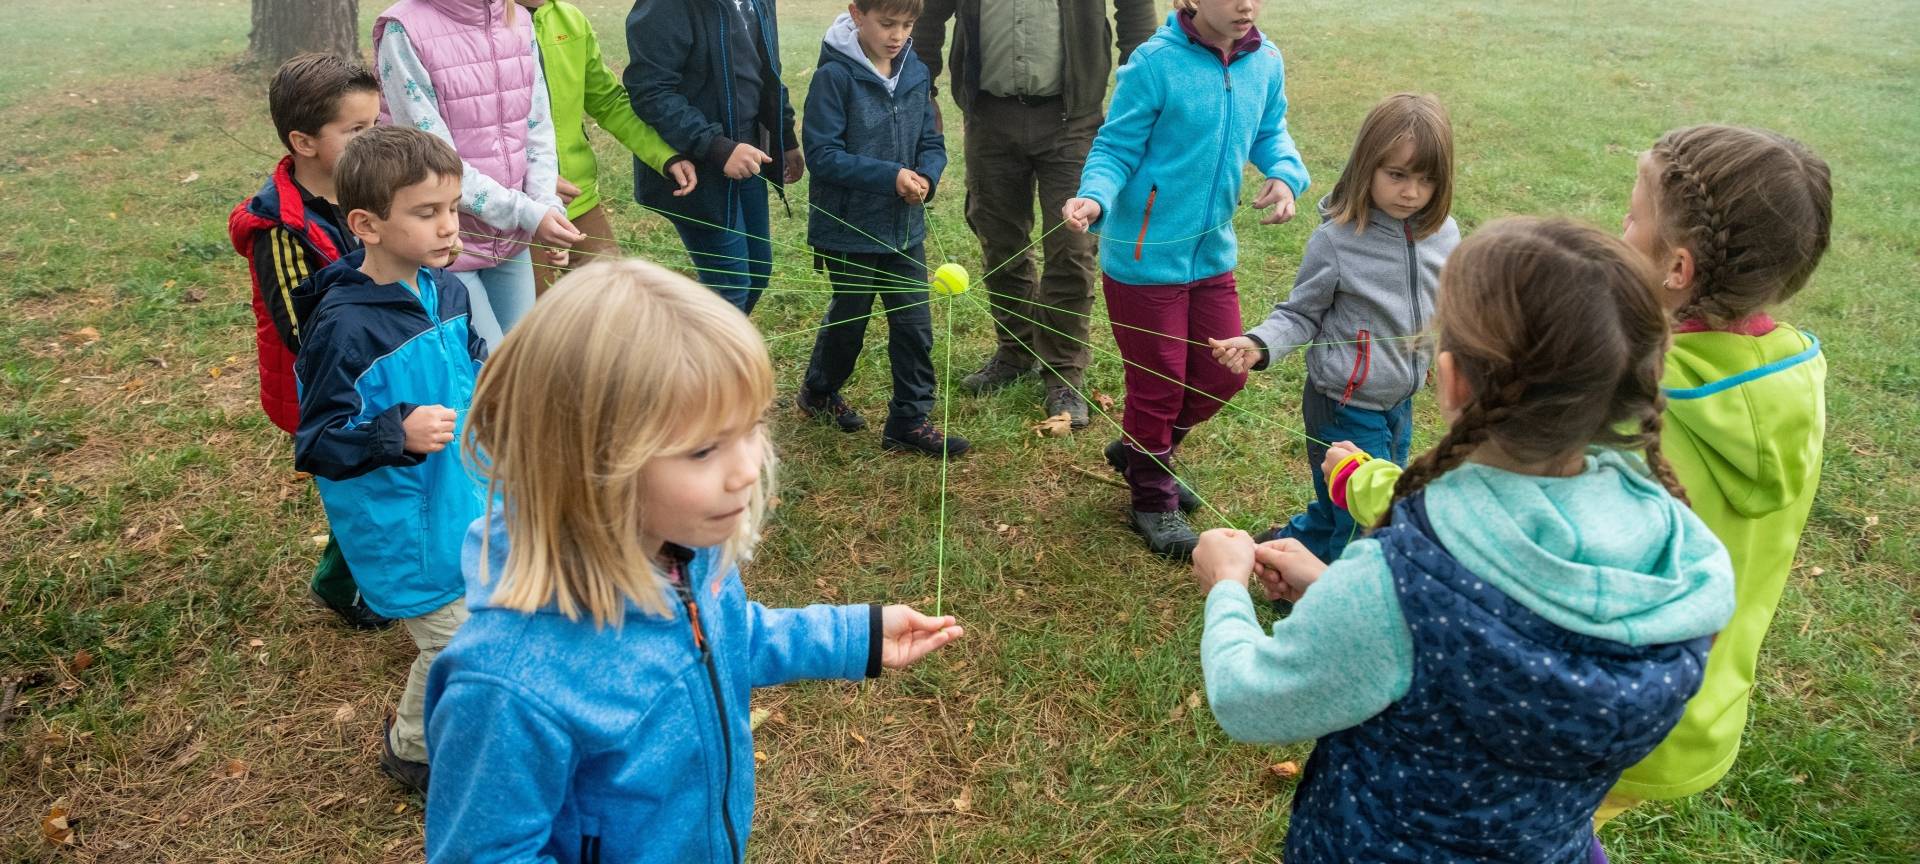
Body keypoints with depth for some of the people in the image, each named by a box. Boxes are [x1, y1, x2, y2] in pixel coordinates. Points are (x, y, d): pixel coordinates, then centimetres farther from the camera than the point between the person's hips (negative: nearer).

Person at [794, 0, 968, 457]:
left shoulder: (915, 73, 1)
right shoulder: (834, 76, -15)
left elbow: (932, 142, 7)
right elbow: (822, 155, -19)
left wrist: (926, 176, -15)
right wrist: (890, 176, -25)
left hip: (905, 227, 5)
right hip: (850, 228, -5)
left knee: (914, 322, 4)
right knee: (849, 316, 13)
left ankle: (910, 420, 16)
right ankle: (819, 392, 40)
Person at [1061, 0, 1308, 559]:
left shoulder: (1266, 63, -1)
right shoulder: (1156, 63, -18)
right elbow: (1116, 149, -13)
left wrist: (1285, 174, -9)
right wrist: (1094, 199, -33)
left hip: (1213, 255, 6)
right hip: (1145, 257, -6)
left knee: (1223, 375, 14)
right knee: (1159, 386, 6)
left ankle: (1143, 449, 41)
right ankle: (1152, 501, 30)